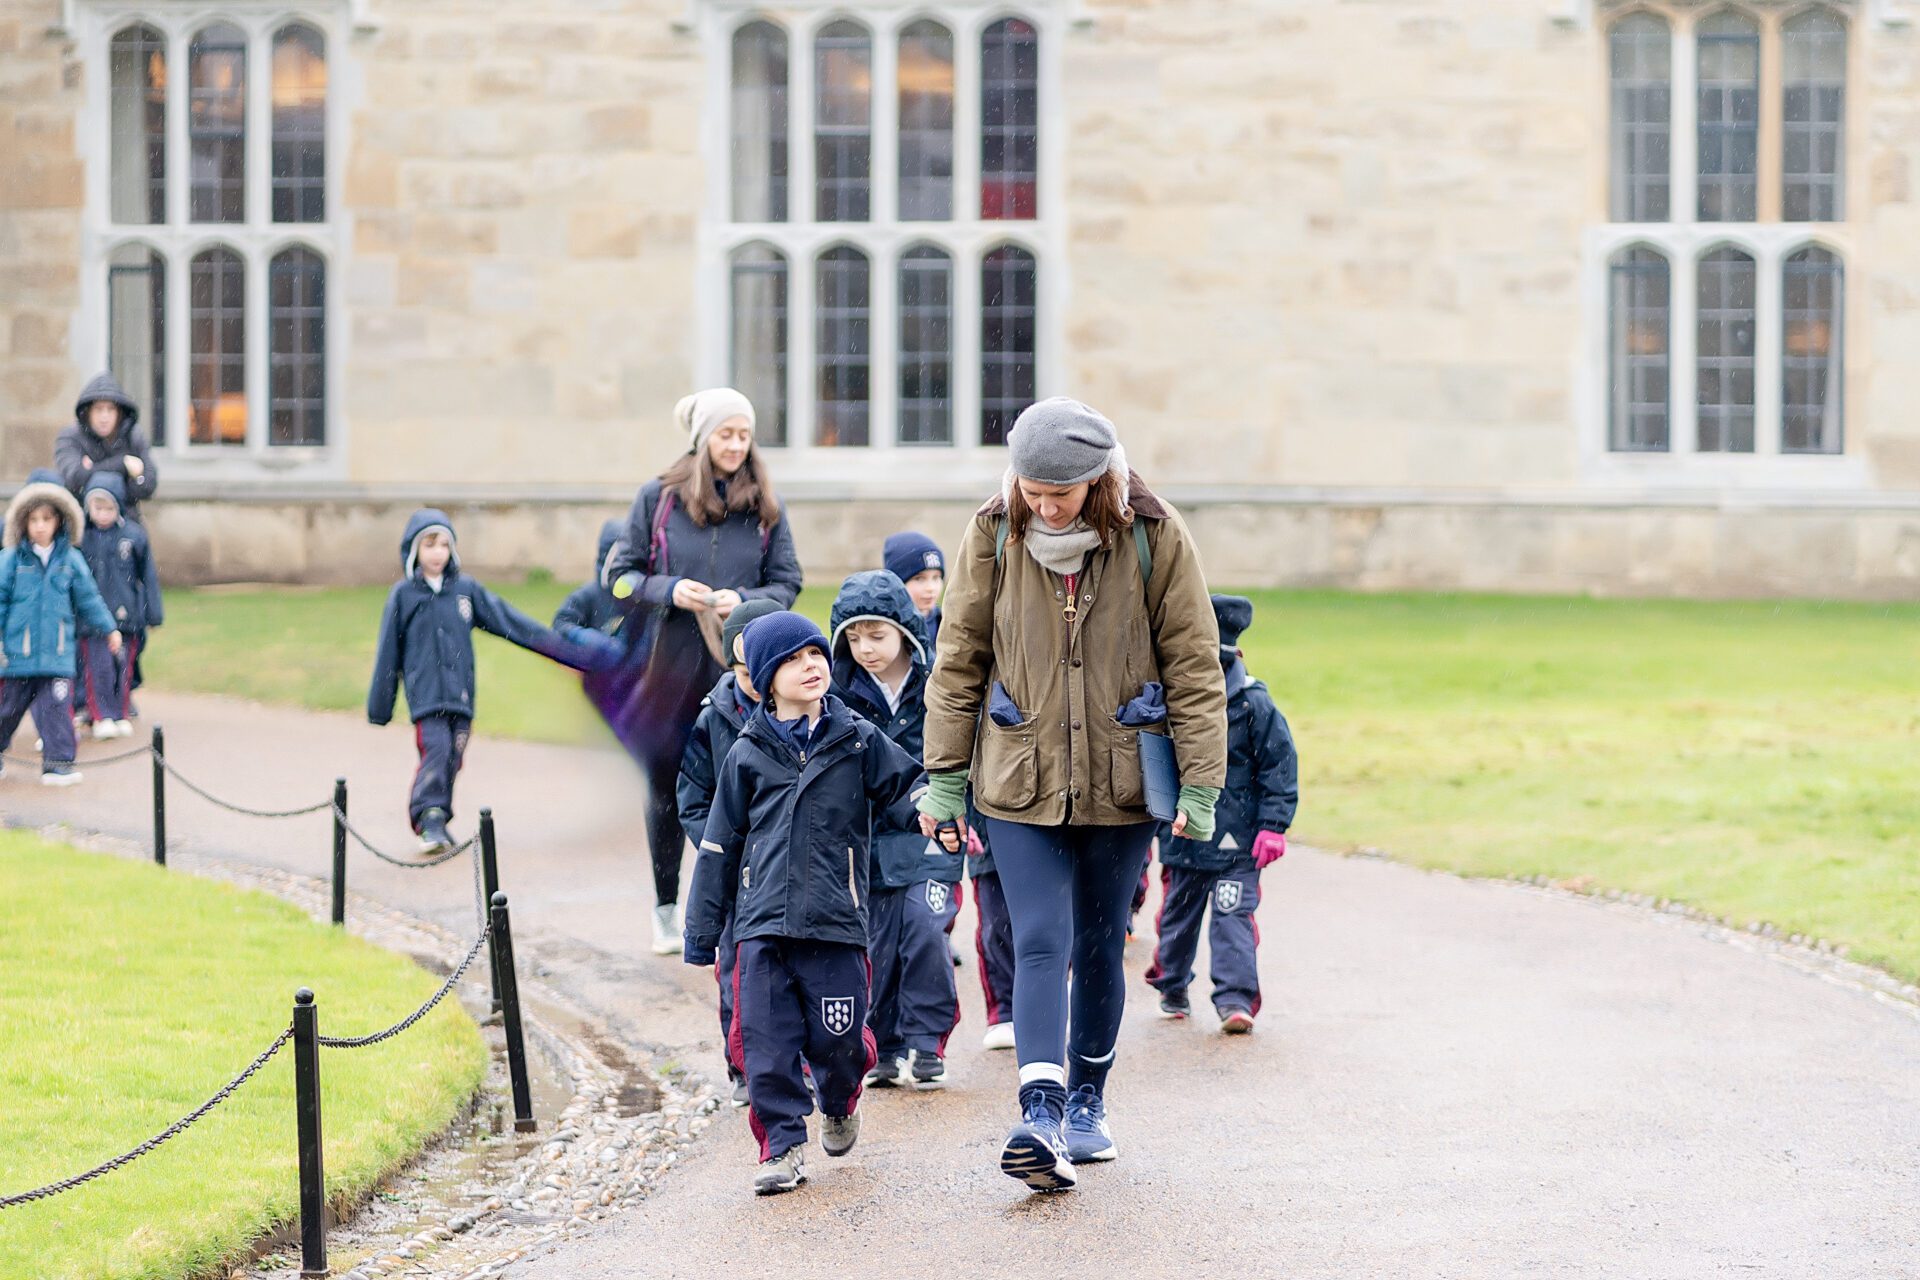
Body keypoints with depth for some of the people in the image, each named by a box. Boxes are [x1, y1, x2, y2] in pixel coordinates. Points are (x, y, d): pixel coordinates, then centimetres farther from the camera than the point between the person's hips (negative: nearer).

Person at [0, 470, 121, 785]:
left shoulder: (71, 560, 4)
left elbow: (88, 598, 13)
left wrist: (108, 628, 16)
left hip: (58, 652, 1)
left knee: (56, 706, -6)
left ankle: (58, 762, -1)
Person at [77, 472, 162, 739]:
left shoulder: (133, 536, -2)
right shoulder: (79, 536, -3)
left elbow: (148, 576, 5)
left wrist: (154, 614, 6)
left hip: (126, 614, 1)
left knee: (123, 666, 8)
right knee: (99, 667, -4)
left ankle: (121, 715, 21)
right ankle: (101, 717, 7)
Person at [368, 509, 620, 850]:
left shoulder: (466, 590, 9)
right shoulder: (403, 595, 3)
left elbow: (509, 621, 10)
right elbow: (388, 652, 6)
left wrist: (563, 647, 6)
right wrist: (378, 706, 7)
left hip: (460, 693, 3)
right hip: (425, 692, -3)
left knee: (453, 758, 4)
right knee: (436, 750, -19)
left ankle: (437, 822, 15)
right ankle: (429, 817, -17)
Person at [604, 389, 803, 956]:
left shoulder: (765, 505, 5)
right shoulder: (658, 498, 2)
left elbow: (787, 583, 8)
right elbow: (621, 576, 4)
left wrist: (745, 602, -12)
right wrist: (670, 591, -13)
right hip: (672, 667, 0)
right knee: (666, 789, 9)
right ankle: (666, 908, 24)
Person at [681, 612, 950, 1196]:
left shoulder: (857, 741, 5)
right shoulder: (748, 755, 8)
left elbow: (905, 786, 10)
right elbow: (720, 844, 13)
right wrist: (702, 928, 13)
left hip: (836, 922, -1)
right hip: (763, 923, 1)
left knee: (837, 1040, 0)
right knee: (766, 1042, -4)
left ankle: (839, 1105, 32)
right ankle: (783, 1144, 8)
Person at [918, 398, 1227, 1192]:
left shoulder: (1155, 539, -7)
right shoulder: (992, 538, -4)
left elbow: (1194, 666, -2)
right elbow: (958, 662, 5)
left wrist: (1200, 784, -5)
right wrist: (945, 774, 4)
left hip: (1120, 782, 0)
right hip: (1019, 781, 0)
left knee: (1100, 948, 11)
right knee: (1040, 944, -12)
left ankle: (1087, 1102, 27)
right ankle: (1042, 1113, -22)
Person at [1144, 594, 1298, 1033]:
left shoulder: (1253, 706, -8)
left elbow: (1280, 767, -5)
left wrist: (1273, 825, -9)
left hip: (1236, 843, -4)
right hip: (1179, 833, 4)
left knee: (1234, 916, -11)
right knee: (1177, 915, 17)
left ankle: (1236, 999, -11)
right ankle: (1172, 988, 35)